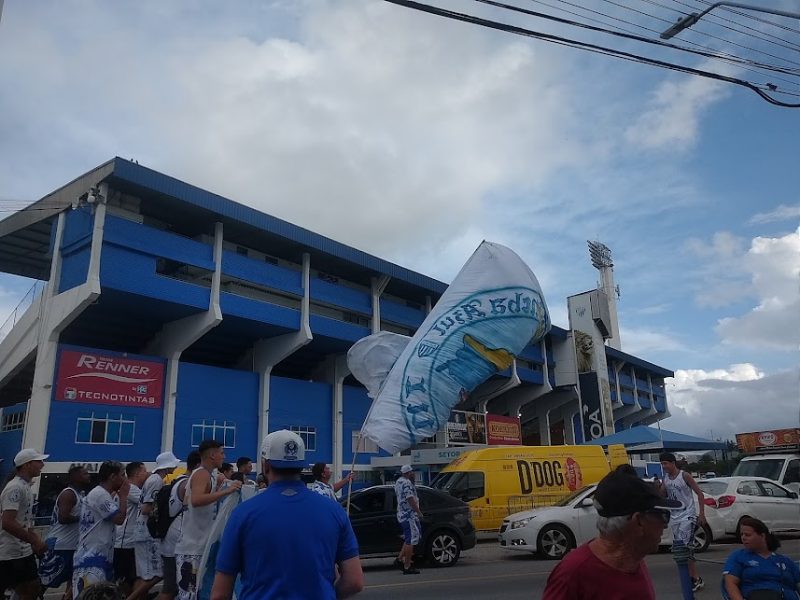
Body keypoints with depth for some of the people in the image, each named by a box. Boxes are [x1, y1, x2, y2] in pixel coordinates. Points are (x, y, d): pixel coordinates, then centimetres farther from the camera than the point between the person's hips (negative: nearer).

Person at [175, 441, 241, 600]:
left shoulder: (202, 474, 15)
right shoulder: (203, 474, -16)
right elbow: (196, 500, -35)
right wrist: (226, 491, -36)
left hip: (197, 546, 10)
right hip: (192, 548, -10)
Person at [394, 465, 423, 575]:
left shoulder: (398, 482, 15)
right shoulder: (406, 483, -17)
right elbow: (410, 499, -22)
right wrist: (419, 512, -18)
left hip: (402, 515, 10)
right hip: (409, 515, -10)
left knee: (409, 539, 19)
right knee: (410, 540, -4)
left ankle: (400, 559, 17)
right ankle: (407, 567, -1)